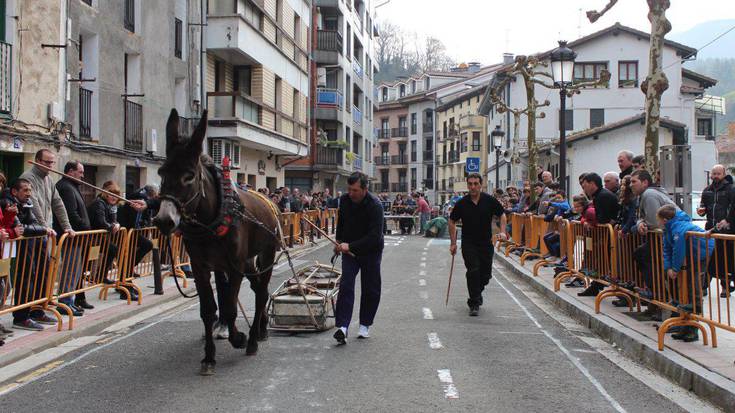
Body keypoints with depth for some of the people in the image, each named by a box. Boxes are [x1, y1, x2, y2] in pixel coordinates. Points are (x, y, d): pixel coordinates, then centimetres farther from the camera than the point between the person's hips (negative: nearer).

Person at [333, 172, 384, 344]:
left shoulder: (375, 205, -25)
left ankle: (365, 325, 22)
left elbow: (375, 236, -30)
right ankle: (342, 326, -15)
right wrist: (339, 243, 14)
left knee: (370, 290, 6)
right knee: (345, 286, -10)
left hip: (371, 252, -3)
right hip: (349, 249, 3)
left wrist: (350, 246, -33)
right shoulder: (344, 200, -7)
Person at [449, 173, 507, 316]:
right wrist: (453, 243, 1)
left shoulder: (490, 201, -5)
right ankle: (474, 304, -5)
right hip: (468, 244, -2)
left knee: (486, 274, 8)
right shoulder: (461, 203, -5)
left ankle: (476, 294, 38)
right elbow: (452, 222, 5)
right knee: (473, 271, -14)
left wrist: (502, 232, -10)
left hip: (486, 243, 2)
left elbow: (502, 215, 7)